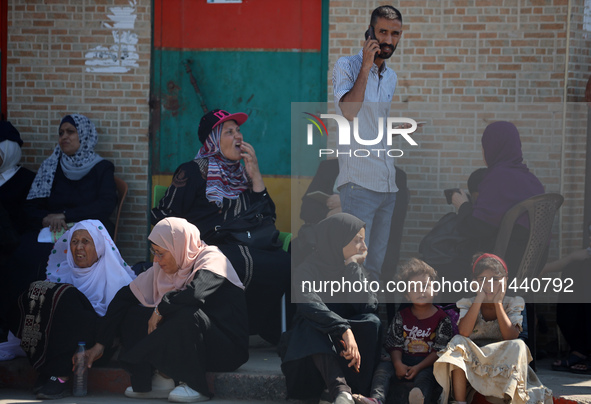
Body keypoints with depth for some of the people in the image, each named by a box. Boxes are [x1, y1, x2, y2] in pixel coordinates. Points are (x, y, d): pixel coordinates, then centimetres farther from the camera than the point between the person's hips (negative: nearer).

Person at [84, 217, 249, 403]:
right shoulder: (161, 269, 4)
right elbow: (125, 296, 5)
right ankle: (161, 381, -10)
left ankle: (195, 386, -18)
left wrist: (161, 309, -20)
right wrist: (100, 344, 1)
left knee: (188, 315, -36)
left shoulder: (212, 260, -17)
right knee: (131, 314, -2)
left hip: (227, 349, -7)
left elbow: (195, 293, -37)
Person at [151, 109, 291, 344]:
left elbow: (267, 217, 17)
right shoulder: (193, 172, 10)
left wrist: (255, 174, 11)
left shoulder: (241, 174, 26)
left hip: (248, 247, 5)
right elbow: (164, 217, 5)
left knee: (284, 263, -27)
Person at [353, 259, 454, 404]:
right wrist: (398, 364, -15)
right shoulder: (402, 316, 12)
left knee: (425, 376, -35)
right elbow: (395, 344, 6)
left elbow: (439, 350, -5)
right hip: (403, 363, 4)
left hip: (426, 365, -4)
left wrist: (419, 367, -16)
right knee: (383, 367, -21)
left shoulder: (441, 319, 2)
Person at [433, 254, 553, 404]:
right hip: (472, 361, 1)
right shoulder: (468, 304, 3)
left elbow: (511, 338, -16)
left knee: (519, 346, -28)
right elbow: (464, 332, -18)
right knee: (457, 341, -26)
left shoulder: (512, 304, 2)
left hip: (503, 365, -1)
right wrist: (479, 299, -16)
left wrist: (498, 303, -15)